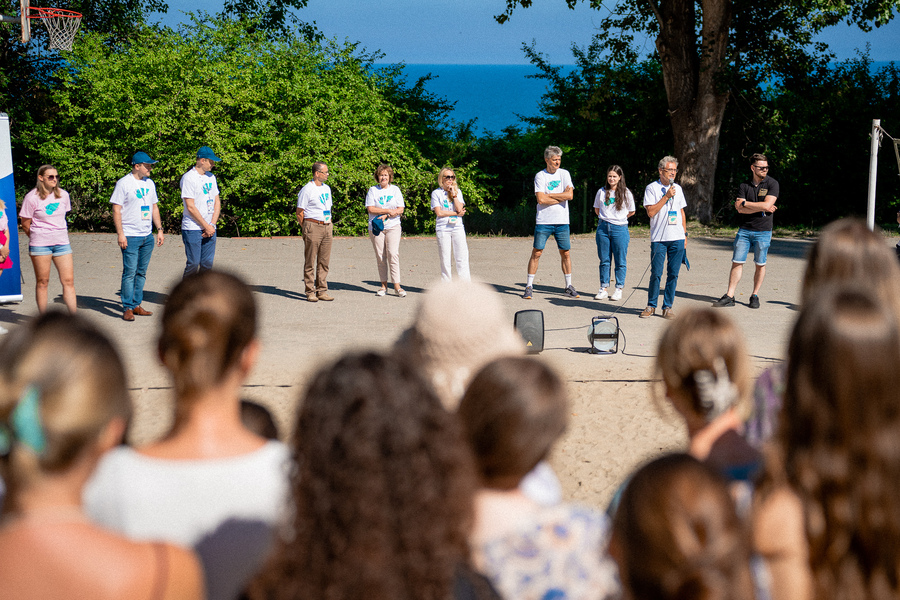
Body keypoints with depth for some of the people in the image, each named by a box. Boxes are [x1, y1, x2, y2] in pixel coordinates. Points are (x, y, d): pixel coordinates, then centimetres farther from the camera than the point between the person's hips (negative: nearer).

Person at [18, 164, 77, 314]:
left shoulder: (63, 195, 7)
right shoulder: (32, 198, -7)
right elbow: (25, 225, -1)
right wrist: (38, 238, 6)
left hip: (61, 242, 4)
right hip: (40, 245, -4)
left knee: (68, 281, -2)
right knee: (42, 282, 3)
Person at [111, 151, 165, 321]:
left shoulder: (149, 183, 14)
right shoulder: (124, 183, -6)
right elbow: (116, 210, -9)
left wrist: (160, 230, 14)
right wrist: (120, 234, -15)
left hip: (148, 236, 7)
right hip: (130, 237, -7)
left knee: (141, 272, 10)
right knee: (129, 272, -7)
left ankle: (137, 305, 17)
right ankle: (127, 308, -3)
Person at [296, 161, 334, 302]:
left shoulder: (326, 188, 17)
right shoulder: (307, 190, -6)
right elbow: (299, 212, -5)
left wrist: (329, 224, 15)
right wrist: (305, 229, -6)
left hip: (327, 227, 7)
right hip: (313, 227, -7)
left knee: (324, 261, 7)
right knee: (310, 262, -2)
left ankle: (322, 291, 11)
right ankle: (310, 292, 1)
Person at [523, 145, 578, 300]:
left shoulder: (564, 174, 7)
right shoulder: (540, 176, 0)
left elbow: (569, 195, -7)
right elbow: (541, 199, -12)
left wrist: (548, 195, -8)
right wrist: (561, 198, -8)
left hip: (562, 222, 2)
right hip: (543, 222, -2)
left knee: (565, 253, 5)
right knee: (536, 253, -3)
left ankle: (569, 287, 15)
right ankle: (529, 287, 3)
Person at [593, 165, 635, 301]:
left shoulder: (626, 193, 1)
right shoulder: (602, 192, 8)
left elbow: (631, 212, 11)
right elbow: (597, 210, 20)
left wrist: (619, 218, 8)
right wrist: (605, 219, 10)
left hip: (620, 228, -2)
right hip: (603, 228, 2)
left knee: (620, 261, 0)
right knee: (604, 260, 4)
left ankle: (619, 289, 7)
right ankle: (603, 289, 9)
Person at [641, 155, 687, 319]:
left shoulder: (677, 188, 14)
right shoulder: (652, 188, 0)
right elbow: (651, 212, -10)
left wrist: (684, 233, 16)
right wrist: (666, 197, -13)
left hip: (677, 238, 4)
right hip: (659, 238, -4)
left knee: (673, 274, 2)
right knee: (656, 274, -4)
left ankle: (667, 307, 10)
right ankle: (651, 306, 10)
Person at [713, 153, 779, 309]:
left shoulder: (772, 184, -2)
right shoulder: (744, 185, 5)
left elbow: (767, 204, -15)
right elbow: (739, 209, -6)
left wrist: (745, 203, -7)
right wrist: (762, 208, -11)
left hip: (763, 231, -2)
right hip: (744, 230, 2)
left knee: (760, 264, 4)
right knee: (737, 262, -1)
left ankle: (755, 296, 16)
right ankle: (729, 296, 2)